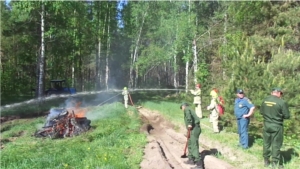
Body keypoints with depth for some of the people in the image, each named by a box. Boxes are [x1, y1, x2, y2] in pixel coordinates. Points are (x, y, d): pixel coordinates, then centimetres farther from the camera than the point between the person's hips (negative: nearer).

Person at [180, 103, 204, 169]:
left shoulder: (186, 109, -1)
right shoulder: (190, 111, 27)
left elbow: (188, 114, -26)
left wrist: (189, 123, -33)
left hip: (194, 129, -10)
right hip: (195, 129, 10)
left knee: (194, 146, -11)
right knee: (190, 144, 21)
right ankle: (191, 160, 32)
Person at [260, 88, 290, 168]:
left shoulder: (265, 101, -1)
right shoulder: (282, 102, -16)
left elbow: (261, 112, 10)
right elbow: (287, 116, -10)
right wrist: (280, 115, 8)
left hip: (266, 125, 4)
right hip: (277, 126, -4)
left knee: (266, 143, 15)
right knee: (276, 145, 6)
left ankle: (266, 161, 26)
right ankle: (275, 163, 14)